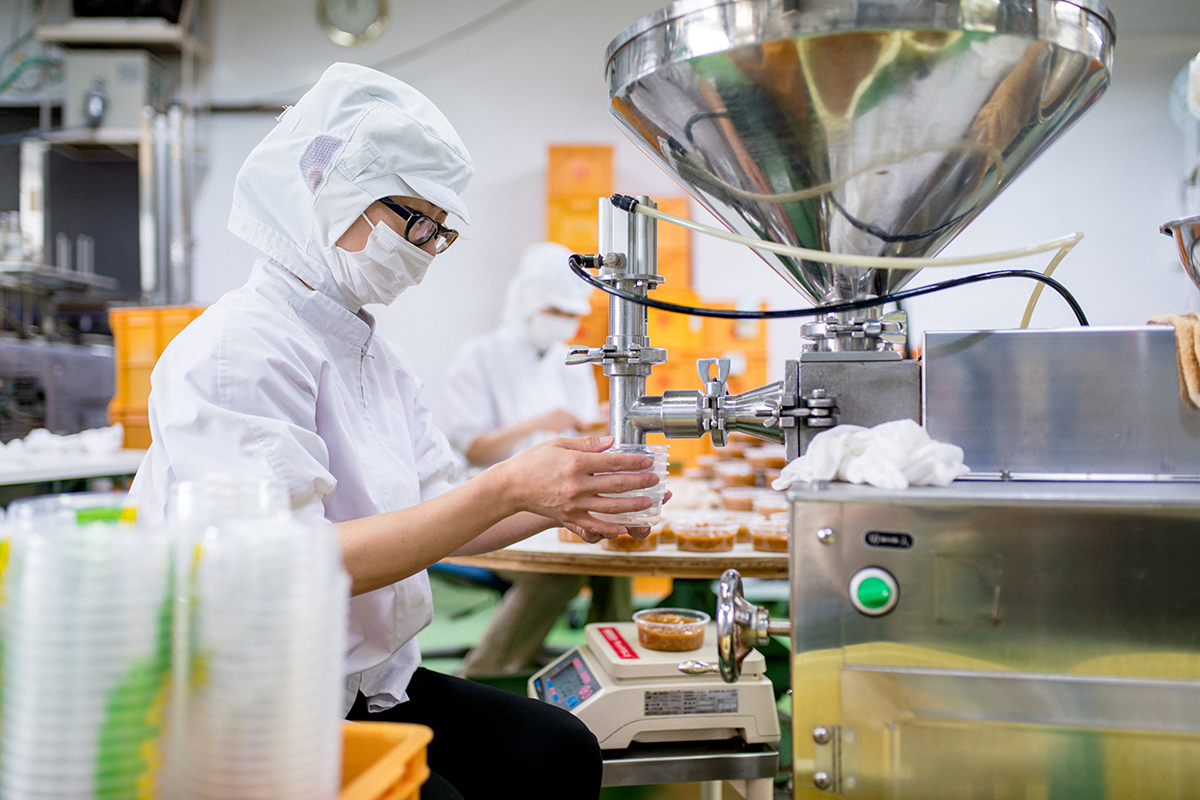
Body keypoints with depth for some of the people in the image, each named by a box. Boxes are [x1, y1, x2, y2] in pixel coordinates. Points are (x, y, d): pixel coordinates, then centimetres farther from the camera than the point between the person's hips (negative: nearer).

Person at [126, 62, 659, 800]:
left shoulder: (375, 354, 10)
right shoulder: (234, 351, -17)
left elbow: (431, 523, 8)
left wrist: (558, 503, -10)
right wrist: (507, 487, -30)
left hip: (366, 681, 7)